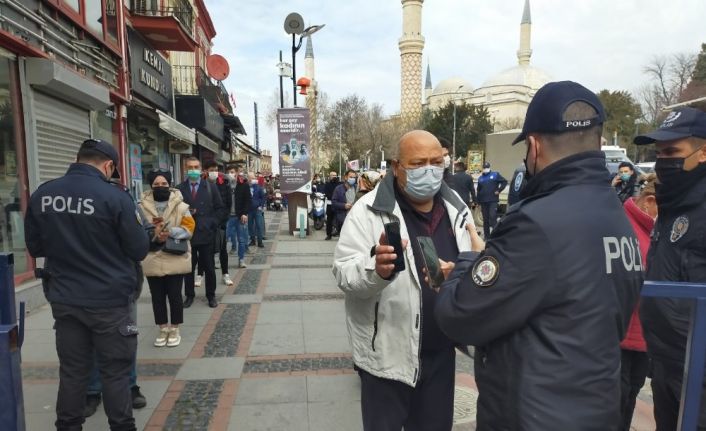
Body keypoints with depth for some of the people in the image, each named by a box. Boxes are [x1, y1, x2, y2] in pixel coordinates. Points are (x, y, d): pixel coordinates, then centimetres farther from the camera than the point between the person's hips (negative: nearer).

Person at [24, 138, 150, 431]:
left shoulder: (41, 195, -1)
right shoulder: (115, 197, -16)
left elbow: (34, 247, 11)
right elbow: (139, 250, -9)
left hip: (64, 299, 5)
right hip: (108, 300, -4)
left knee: (72, 370, 18)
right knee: (115, 372, 9)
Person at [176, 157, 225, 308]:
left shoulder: (211, 187, 3)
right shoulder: (179, 189, 3)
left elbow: (221, 209, 3)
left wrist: (212, 223, -7)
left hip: (206, 234, 0)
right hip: (187, 234, 0)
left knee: (209, 267, 8)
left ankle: (211, 295, 22)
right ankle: (189, 295, 23)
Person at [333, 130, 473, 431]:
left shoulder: (456, 208, 3)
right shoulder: (370, 210, -15)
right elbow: (344, 272, -21)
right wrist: (377, 270, -42)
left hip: (441, 352, 5)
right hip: (387, 354, -4)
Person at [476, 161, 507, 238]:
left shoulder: (495, 174, 3)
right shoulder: (480, 178, 14)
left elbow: (504, 182, 0)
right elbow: (478, 191, 16)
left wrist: (499, 190, -7)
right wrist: (478, 202, 13)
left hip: (493, 200, -4)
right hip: (483, 201, 4)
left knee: (492, 216, -16)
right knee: (485, 219, 6)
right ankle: (487, 236, 14)